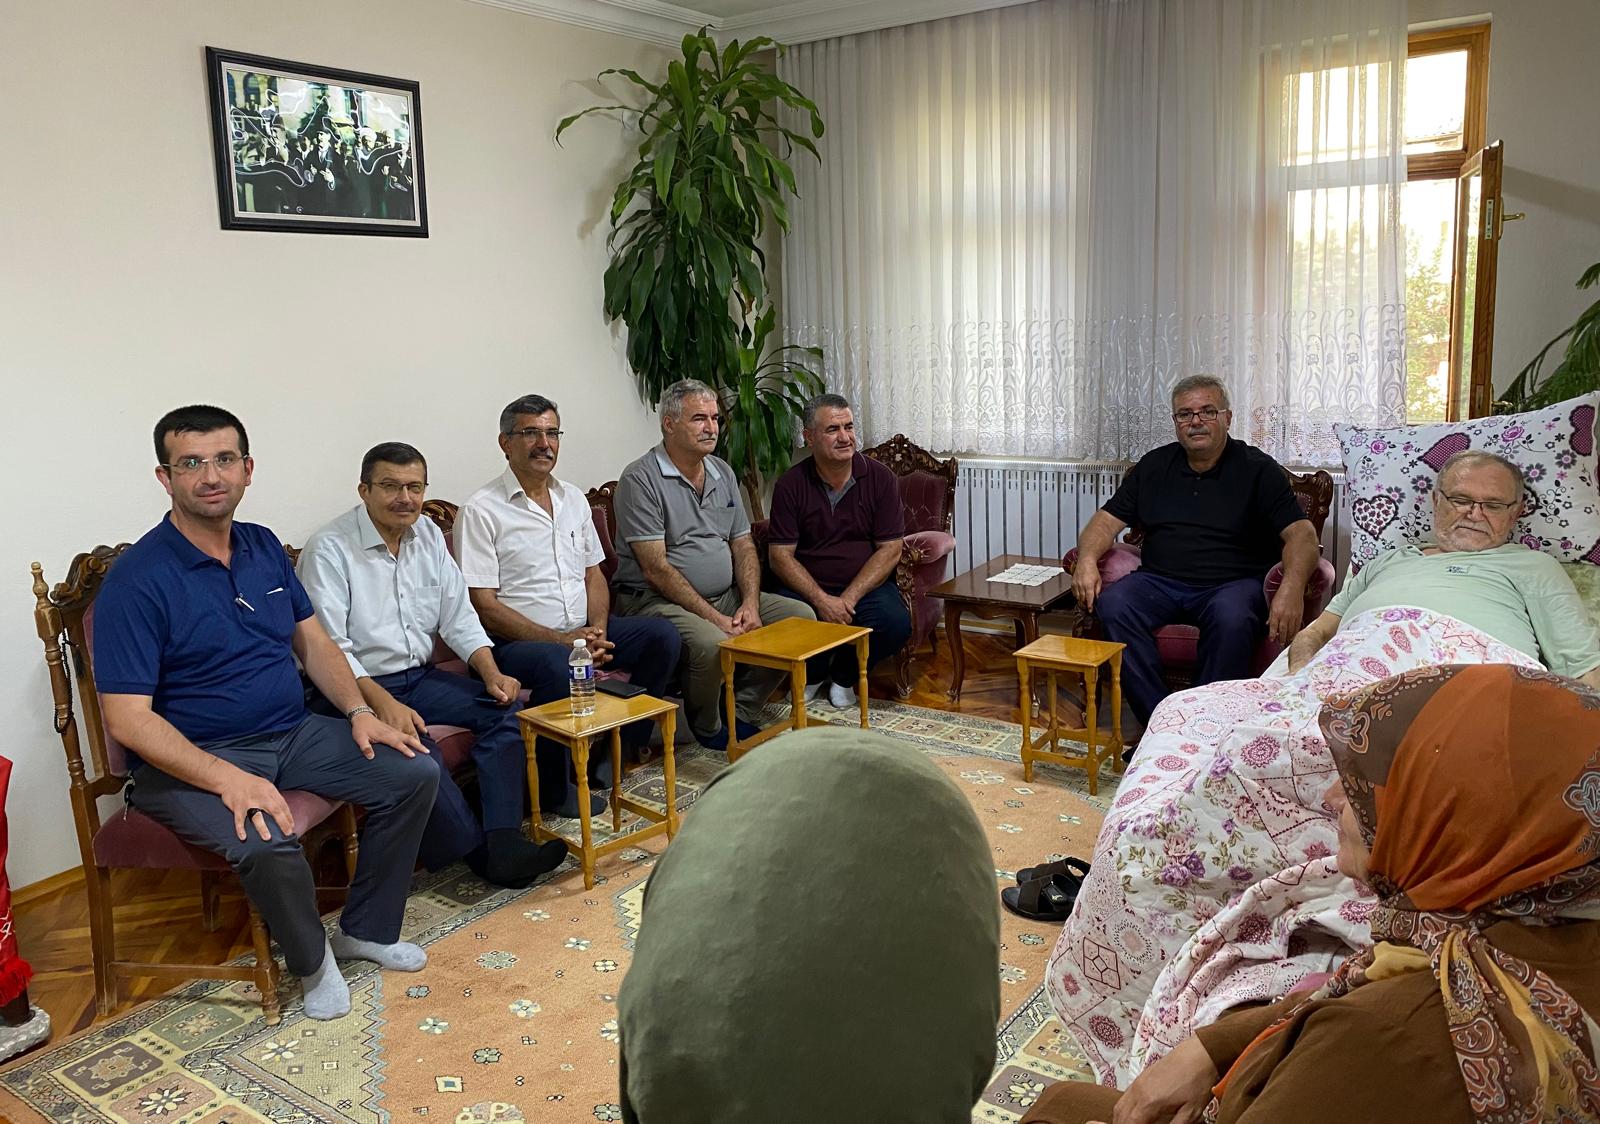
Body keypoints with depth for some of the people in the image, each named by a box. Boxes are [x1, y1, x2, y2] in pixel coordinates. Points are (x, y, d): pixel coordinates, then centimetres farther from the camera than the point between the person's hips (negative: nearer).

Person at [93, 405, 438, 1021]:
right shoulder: (137, 579, -16)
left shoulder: (264, 547, 7)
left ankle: (366, 929, 14)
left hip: (293, 733, 7)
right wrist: (227, 778, -31)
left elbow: (312, 640, 15)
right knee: (267, 843, -34)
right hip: (193, 759, -7)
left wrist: (358, 710, -2)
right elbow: (126, 717, -20)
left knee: (414, 772, -4)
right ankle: (311, 959, 0)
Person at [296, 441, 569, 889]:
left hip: (420, 678, 7)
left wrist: (492, 673, -8)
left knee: (503, 705, -13)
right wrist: (384, 704, -31)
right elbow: (329, 649, -19)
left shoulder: (428, 536, 9)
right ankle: (475, 849, -14)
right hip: (356, 688, -7)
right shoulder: (329, 550, -12)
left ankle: (503, 844, -19)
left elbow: (459, 617, 9)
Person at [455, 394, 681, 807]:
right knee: (558, 665, -38)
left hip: (583, 632, 7)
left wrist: (597, 630, -4)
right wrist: (560, 639, -20)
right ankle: (550, 787, -17)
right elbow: (484, 606, -14)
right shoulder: (481, 511, -9)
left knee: (662, 636, -10)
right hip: (516, 641, -7)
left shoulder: (573, 499, 14)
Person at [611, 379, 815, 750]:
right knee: (712, 644, -35)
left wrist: (750, 604, -6)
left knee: (802, 615, -5)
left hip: (725, 596, 8)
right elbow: (656, 569, -18)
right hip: (657, 600, -8)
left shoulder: (723, 473, 12)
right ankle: (707, 728, -4)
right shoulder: (641, 479, -12)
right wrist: (714, 618, -21)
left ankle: (739, 711, 3)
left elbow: (743, 546, 12)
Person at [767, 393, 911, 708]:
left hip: (866, 585, 1)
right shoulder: (791, 484, -4)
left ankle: (844, 674, 4)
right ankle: (813, 673, 7)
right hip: (808, 587, 0)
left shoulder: (879, 478, -2)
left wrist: (850, 598, -17)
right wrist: (821, 600, -20)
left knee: (896, 623, -29)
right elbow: (780, 556, -7)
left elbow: (890, 550, -6)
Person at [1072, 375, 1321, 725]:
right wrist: (1087, 559, -11)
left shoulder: (1258, 469, 4)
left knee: (1232, 618, -37)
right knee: (1112, 604, -27)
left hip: (1233, 583, -3)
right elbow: (1109, 518, 12)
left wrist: (1292, 587, -29)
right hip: (1159, 580, 3)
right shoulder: (1154, 465, 16)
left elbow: (1301, 533, -7)